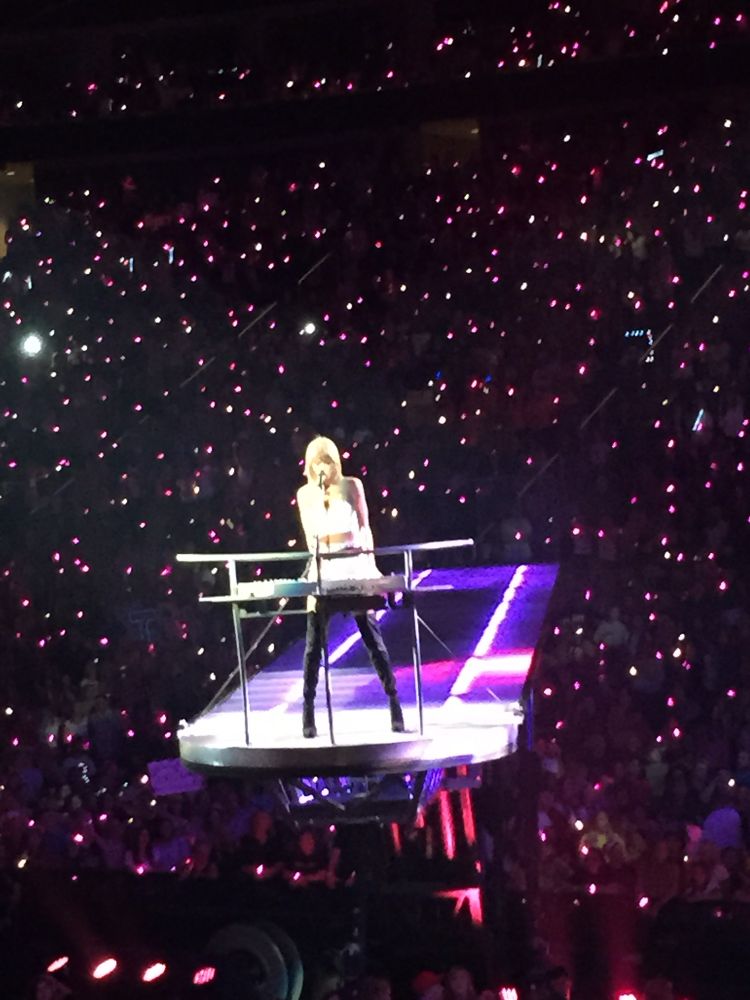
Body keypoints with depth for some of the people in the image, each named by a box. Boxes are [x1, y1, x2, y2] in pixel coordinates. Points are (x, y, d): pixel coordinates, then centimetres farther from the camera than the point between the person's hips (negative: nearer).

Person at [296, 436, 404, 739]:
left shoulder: (351, 485, 4)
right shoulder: (305, 493, 6)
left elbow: (364, 526, 7)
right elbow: (312, 533, -3)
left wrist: (371, 563, 1)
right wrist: (321, 494, -10)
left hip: (354, 564, -1)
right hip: (322, 569, 1)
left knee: (371, 635, -1)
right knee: (314, 642, -1)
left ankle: (394, 701, 4)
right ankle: (309, 709, 3)